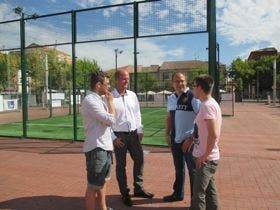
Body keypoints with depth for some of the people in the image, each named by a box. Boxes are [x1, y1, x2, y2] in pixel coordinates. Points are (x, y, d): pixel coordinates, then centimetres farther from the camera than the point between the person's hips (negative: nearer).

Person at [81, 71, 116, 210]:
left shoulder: (101, 99, 10)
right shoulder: (90, 100, -17)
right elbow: (111, 119, -21)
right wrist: (110, 102, -8)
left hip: (105, 146, 10)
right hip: (96, 148, -10)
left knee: (103, 181, 22)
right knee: (93, 186, 2)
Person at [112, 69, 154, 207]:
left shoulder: (132, 95, 5)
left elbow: (137, 114, 11)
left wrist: (140, 131, 6)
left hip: (133, 133, 5)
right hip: (119, 135, -5)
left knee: (139, 160, 12)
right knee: (121, 165, 7)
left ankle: (138, 189, 31)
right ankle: (124, 194, 25)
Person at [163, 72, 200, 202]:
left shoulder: (192, 97, -14)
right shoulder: (171, 98, 6)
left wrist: (191, 139, -17)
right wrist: (167, 134, 8)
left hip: (189, 140, -6)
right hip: (175, 140, 6)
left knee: (193, 170, 9)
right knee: (178, 169, 21)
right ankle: (178, 194, 40)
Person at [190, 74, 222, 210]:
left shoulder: (207, 105, -20)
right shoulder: (212, 103, 10)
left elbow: (213, 135, -26)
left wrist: (204, 155, -16)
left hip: (206, 159, -10)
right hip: (211, 157, 10)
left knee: (198, 194, -1)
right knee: (210, 191, 20)